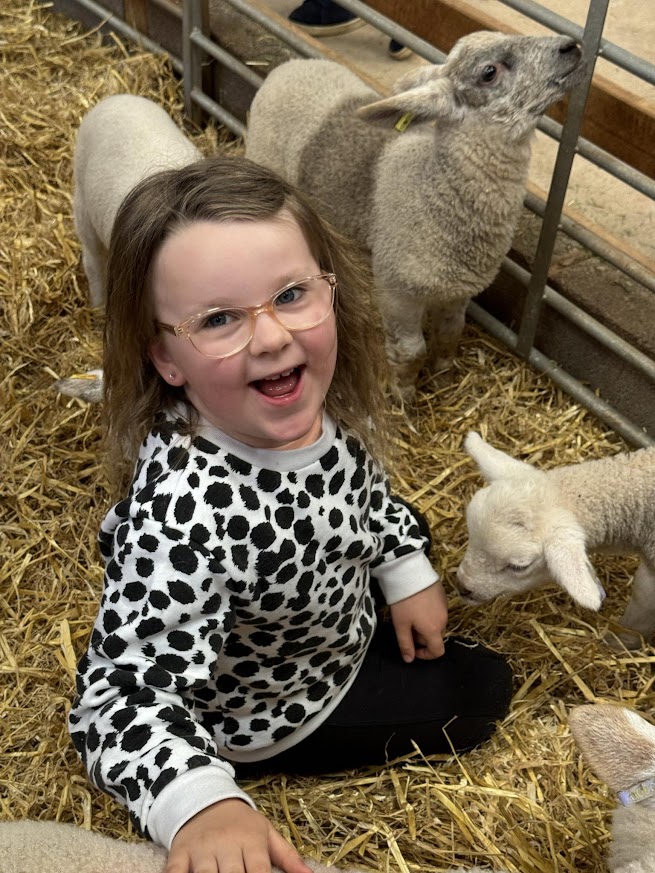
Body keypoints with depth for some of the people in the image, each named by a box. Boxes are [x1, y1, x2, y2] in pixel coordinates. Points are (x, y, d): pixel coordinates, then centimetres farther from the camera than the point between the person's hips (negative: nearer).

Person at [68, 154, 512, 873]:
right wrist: (200, 802, -60)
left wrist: (406, 572, 6)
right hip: (262, 715, -7)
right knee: (478, 692, 8)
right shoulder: (186, 514, -46)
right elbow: (125, 692, -43)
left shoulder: (318, 399, -23)